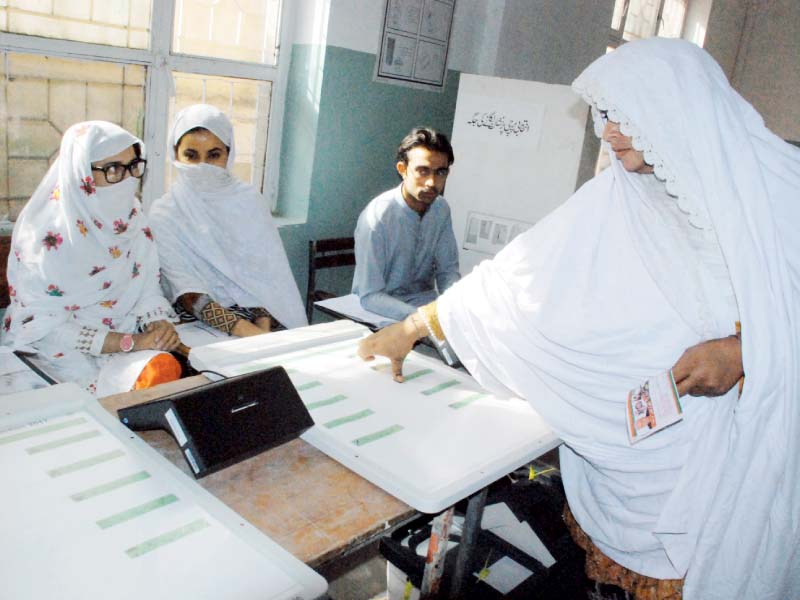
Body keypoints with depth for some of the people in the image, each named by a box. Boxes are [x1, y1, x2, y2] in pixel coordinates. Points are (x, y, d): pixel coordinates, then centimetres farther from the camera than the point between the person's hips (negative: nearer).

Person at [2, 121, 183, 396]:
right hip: (63, 352, -5)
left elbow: (148, 289, 7)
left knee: (166, 366, -23)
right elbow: (45, 328, -16)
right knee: (158, 370, -27)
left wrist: (158, 323, -15)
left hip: (122, 338, 5)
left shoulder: (132, 218, 3)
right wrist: (131, 342, -21)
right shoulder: (48, 234, -16)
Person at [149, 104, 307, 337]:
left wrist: (263, 324, -16)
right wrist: (245, 330, -24)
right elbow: (188, 294, -10)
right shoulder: (164, 214, -1)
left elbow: (268, 273, 2)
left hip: (259, 318, 3)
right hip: (195, 323, -2)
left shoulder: (250, 199, 6)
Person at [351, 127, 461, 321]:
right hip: (384, 310, -5)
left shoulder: (441, 209, -4)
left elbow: (447, 270, 4)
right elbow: (370, 297, -21)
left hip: (425, 301, 5)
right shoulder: (376, 217, -21)